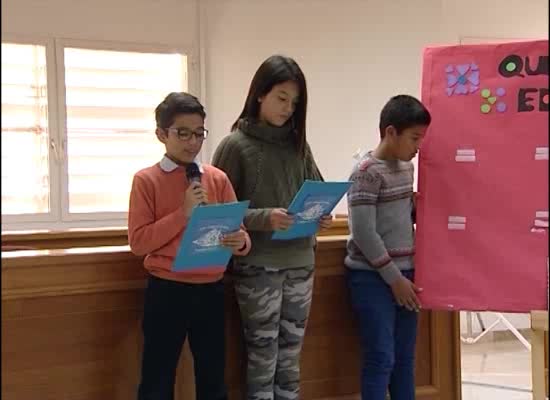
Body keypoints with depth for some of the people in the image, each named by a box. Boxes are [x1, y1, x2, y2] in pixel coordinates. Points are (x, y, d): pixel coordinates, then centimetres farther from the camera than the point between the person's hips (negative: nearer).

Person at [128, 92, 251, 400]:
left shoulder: (218, 179, 5)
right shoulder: (146, 180, -3)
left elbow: (239, 232, 5)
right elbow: (138, 242, -9)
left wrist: (240, 242, -19)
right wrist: (184, 213, -16)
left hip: (211, 290, 3)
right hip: (166, 292, -3)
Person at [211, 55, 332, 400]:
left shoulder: (297, 143, 9)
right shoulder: (235, 145, -5)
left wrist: (323, 215, -6)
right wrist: (263, 218, -22)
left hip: (300, 264, 5)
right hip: (257, 268, -5)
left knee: (290, 361, 12)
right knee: (263, 362, 2)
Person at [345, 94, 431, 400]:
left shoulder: (407, 167, 10)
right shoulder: (367, 172, -15)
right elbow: (364, 233, -18)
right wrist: (393, 277, -14)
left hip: (404, 272, 8)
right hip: (373, 277, -8)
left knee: (405, 357, 11)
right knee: (381, 358, -5)